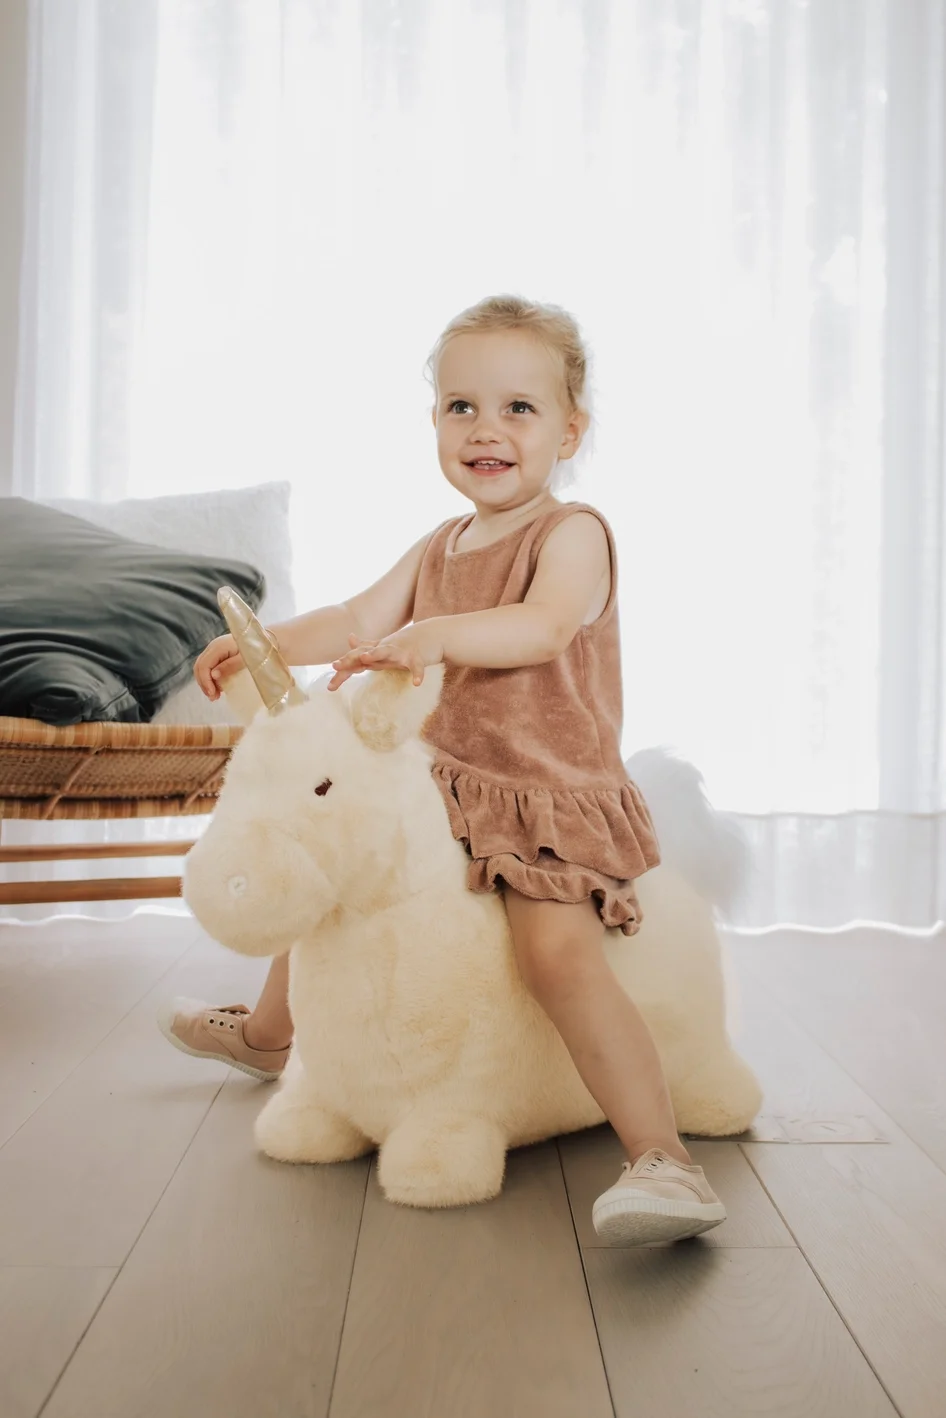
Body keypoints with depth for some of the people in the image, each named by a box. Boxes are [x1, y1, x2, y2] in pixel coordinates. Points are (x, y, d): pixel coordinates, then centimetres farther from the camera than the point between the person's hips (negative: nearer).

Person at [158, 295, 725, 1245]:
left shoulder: (573, 533, -11)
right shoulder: (438, 550, 12)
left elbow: (542, 627, -30)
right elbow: (356, 622, 9)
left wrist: (434, 633, -44)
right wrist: (261, 645, -6)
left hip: (553, 798, -8)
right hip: (441, 790, 8)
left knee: (558, 951, -32)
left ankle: (662, 1158, -23)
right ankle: (267, 1034, 48)